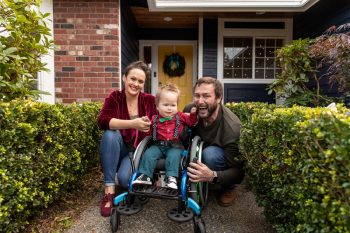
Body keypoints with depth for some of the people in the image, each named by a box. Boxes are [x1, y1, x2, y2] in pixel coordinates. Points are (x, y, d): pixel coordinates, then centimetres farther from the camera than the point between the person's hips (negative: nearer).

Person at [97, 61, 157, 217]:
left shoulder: (150, 100, -6)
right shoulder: (114, 97, -7)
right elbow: (103, 120, -26)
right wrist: (132, 124, -38)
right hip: (119, 149, 2)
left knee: (125, 179, -30)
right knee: (110, 133, -32)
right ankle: (109, 190, -22)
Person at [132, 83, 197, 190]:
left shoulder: (180, 116, 9)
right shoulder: (155, 119, 9)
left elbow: (191, 122, 13)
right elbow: (149, 131, 16)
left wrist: (193, 114, -4)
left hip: (175, 146, -2)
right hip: (158, 145, 2)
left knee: (173, 156, -31)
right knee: (148, 154, -20)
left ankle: (171, 178, -27)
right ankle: (145, 175, -15)